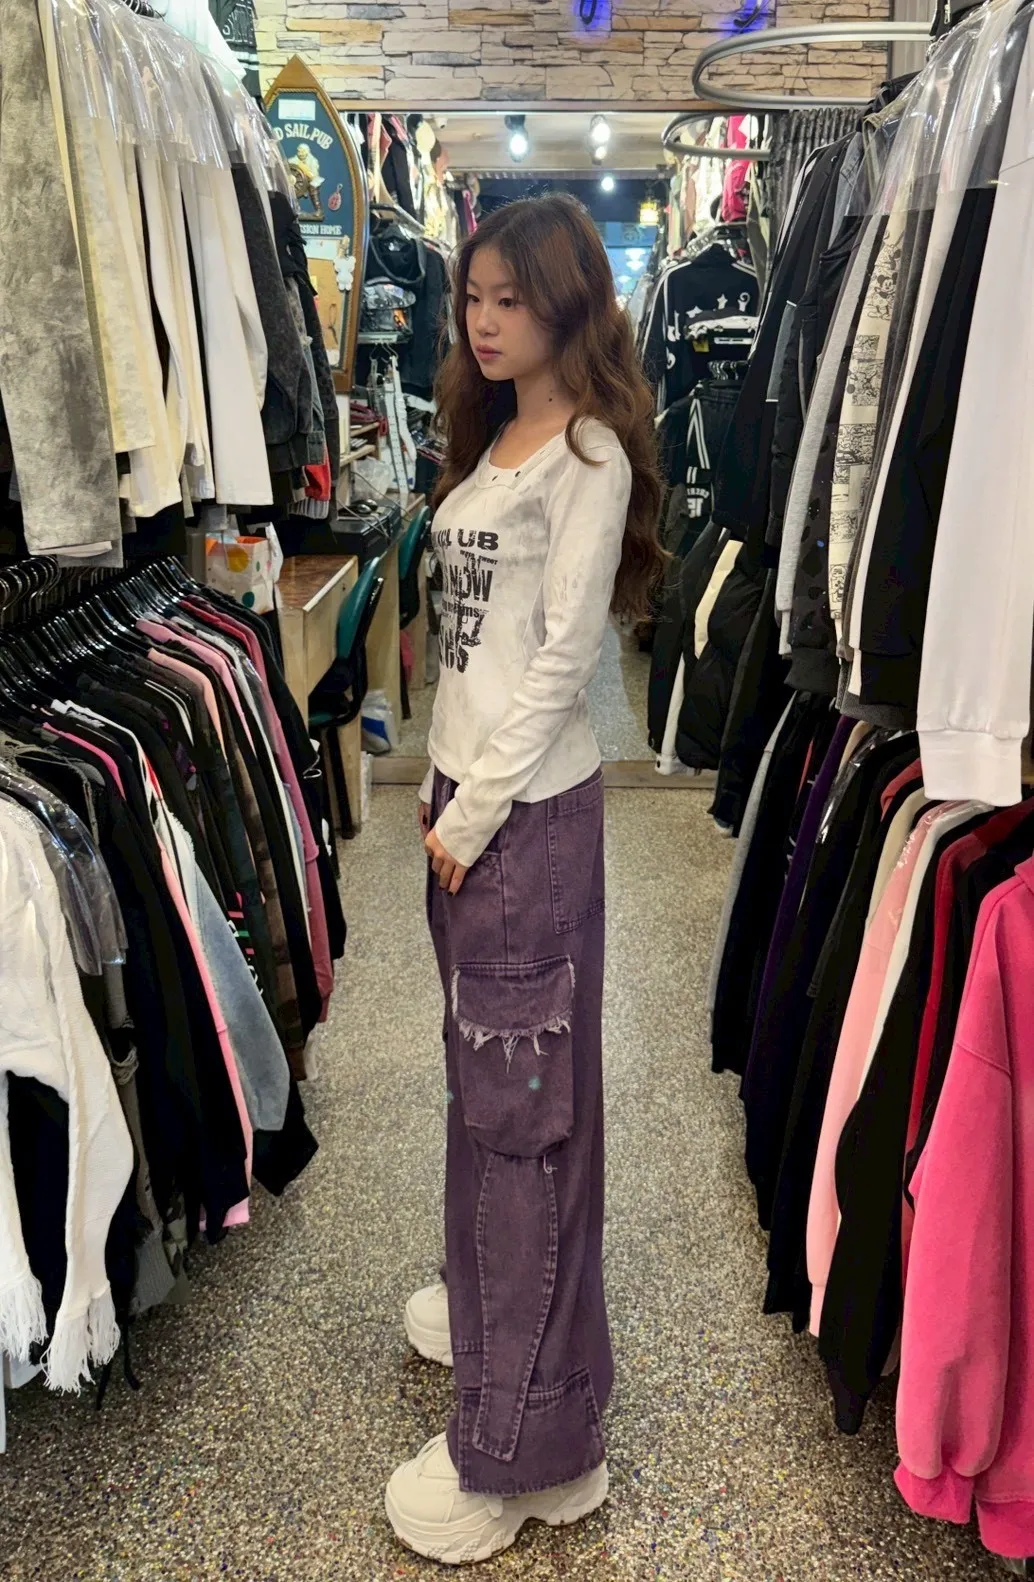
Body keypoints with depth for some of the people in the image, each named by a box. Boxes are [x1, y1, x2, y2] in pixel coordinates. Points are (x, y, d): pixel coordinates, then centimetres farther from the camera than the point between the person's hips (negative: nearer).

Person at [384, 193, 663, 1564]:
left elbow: (563, 657, -16)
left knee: (522, 1088, -1)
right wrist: (445, 780, 14)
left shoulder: (591, 457, -11)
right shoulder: (496, 441, 16)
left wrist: (477, 814, -15)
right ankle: (491, 1302, 41)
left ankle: (520, 1443, 16)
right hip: (468, 787, 9)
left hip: (529, 808, -9)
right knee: (482, 1065, 19)